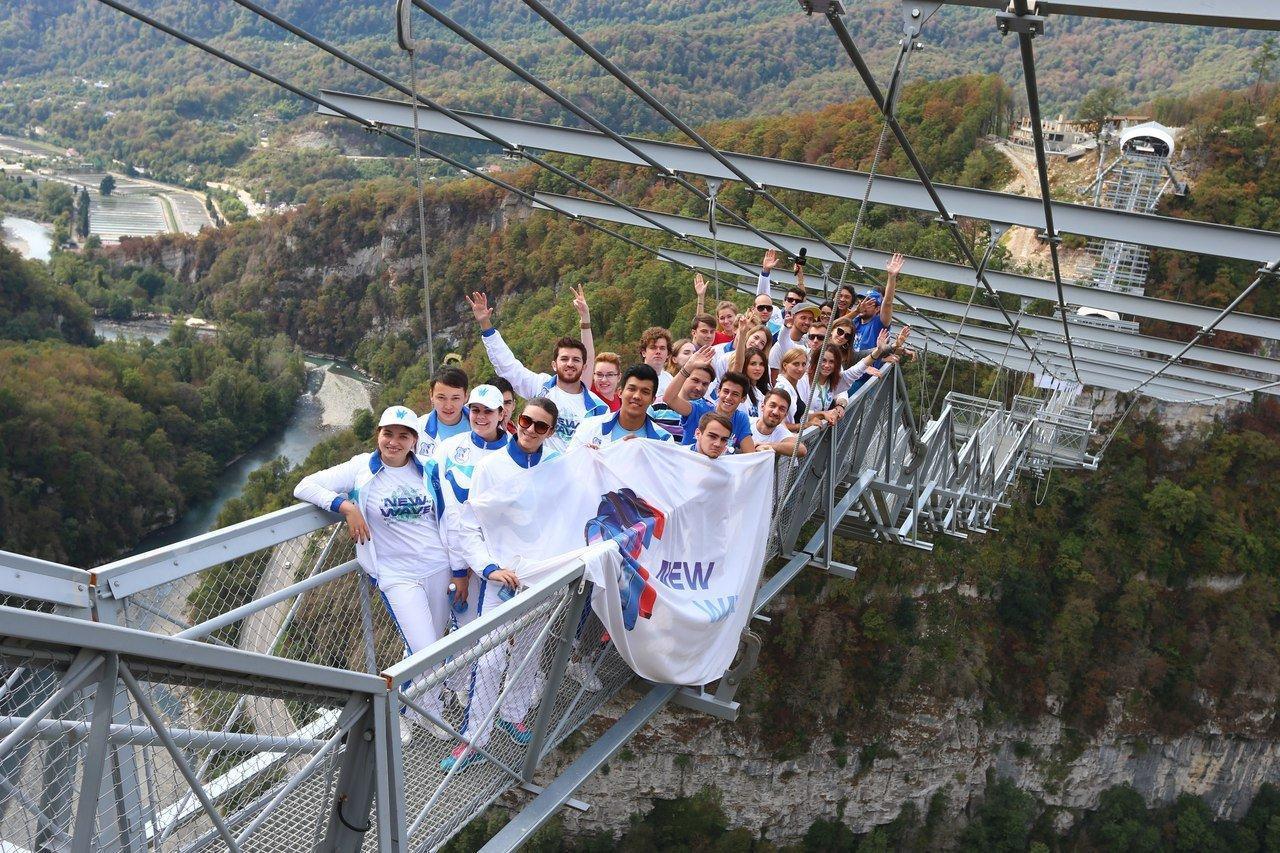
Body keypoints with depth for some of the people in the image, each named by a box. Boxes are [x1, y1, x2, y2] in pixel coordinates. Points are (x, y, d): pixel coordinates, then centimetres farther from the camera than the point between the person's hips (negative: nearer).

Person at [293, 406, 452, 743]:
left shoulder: (428, 471, 3)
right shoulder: (362, 469, -6)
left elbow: (447, 521, 11)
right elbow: (304, 487, -9)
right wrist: (346, 505, -22)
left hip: (438, 569, 4)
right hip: (397, 575, -4)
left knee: (431, 647, 12)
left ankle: (409, 709, 37)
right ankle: (431, 710, 20)